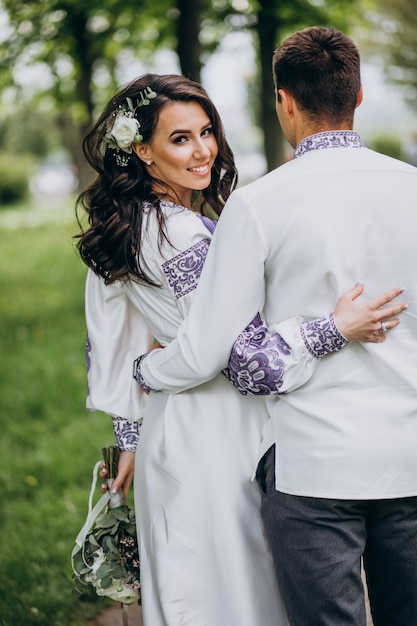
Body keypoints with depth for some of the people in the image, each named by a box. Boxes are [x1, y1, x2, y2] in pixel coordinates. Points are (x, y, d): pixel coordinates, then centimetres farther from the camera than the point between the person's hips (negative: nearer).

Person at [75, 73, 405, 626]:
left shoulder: (123, 230, 8)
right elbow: (238, 352, -24)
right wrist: (336, 329, -27)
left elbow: (110, 348, 15)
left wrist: (131, 439, 21)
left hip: (166, 431, 9)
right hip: (214, 439, -9)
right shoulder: (184, 235, -21)